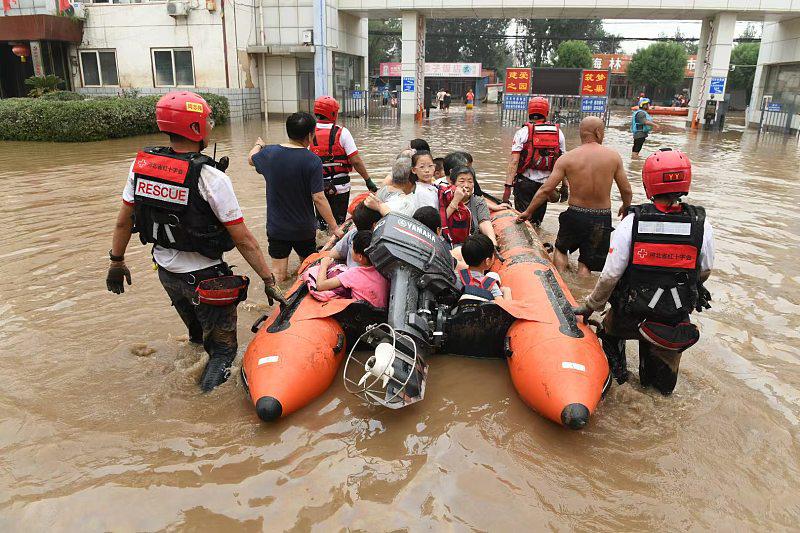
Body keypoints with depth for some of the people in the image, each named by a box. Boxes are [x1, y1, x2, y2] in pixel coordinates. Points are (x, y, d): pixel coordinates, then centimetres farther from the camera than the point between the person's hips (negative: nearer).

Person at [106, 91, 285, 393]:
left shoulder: (141, 165, -6)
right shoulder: (211, 178, -23)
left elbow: (123, 222, 2)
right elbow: (243, 239, -20)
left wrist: (117, 261, 16)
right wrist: (269, 281, -13)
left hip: (166, 273, 6)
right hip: (204, 278, -6)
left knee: (198, 335, 28)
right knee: (223, 347, 12)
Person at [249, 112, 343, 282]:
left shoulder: (269, 153, -6)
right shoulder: (313, 161, -18)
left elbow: (251, 159, 17)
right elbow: (318, 198, -19)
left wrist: (259, 145, 39)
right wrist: (334, 227, -10)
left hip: (276, 227, 2)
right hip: (305, 228, -2)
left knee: (278, 275, 7)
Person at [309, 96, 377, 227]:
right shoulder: (342, 133, -12)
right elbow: (355, 161, -15)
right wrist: (368, 180, -6)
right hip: (340, 186, -2)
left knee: (321, 222, 15)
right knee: (338, 223, 9)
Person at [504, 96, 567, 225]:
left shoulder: (523, 132, -6)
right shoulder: (558, 133, 4)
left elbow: (514, 162, -14)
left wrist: (508, 186, -15)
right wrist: (564, 185, 12)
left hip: (525, 182, -3)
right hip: (546, 184, 3)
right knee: (537, 221, 16)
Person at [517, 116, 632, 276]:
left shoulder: (567, 158, -8)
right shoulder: (613, 156, -6)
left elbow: (546, 189, -8)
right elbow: (626, 190, 0)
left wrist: (528, 211, 3)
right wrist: (625, 207, 21)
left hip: (575, 215, 0)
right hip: (602, 219, 0)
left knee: (561, 249, 25)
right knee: (586, 263, 13)